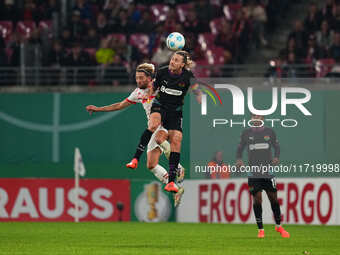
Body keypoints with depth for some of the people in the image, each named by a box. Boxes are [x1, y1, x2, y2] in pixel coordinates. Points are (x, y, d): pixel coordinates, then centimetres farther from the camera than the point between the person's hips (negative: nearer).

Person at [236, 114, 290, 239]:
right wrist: (239, 159, -7)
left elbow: (276, 146, 12)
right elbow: (240, 148, 12)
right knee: (257, 199, -3)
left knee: (273, 198, 2)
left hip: (268, 169, 0)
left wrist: (276, 157, -8)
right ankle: (260, 229, 6)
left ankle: (279, 226, 19)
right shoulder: (246, 133, 4)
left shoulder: (269, 132, 5)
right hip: (253, 172, 0)